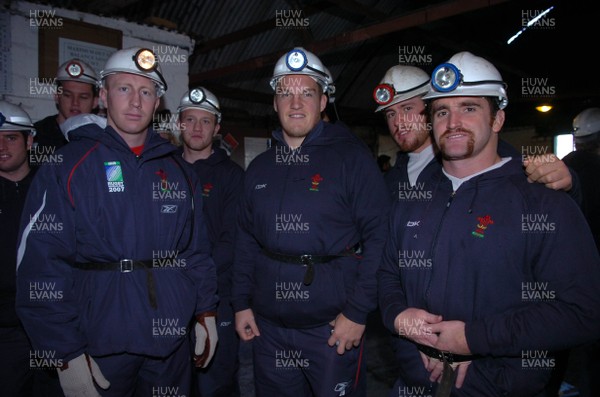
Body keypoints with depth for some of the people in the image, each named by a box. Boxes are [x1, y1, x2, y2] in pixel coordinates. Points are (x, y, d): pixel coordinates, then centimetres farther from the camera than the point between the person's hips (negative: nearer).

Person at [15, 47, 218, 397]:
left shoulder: (179, 171, 6)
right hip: (100, 346, -3)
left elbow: (197, 250, 9)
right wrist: (66, 355, -14)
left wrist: (206, 313, 5)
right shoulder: (67, 167, -7)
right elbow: (41, 262, -12)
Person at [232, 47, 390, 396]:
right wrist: (242, 302, 8)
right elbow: (246, 240, 13)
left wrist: (358, 312, -14)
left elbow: (378, 234, -12)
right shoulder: (260, 167, 9)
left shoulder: (352, 156, -7)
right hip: (268, 325, 5)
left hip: (333, 326, -4)